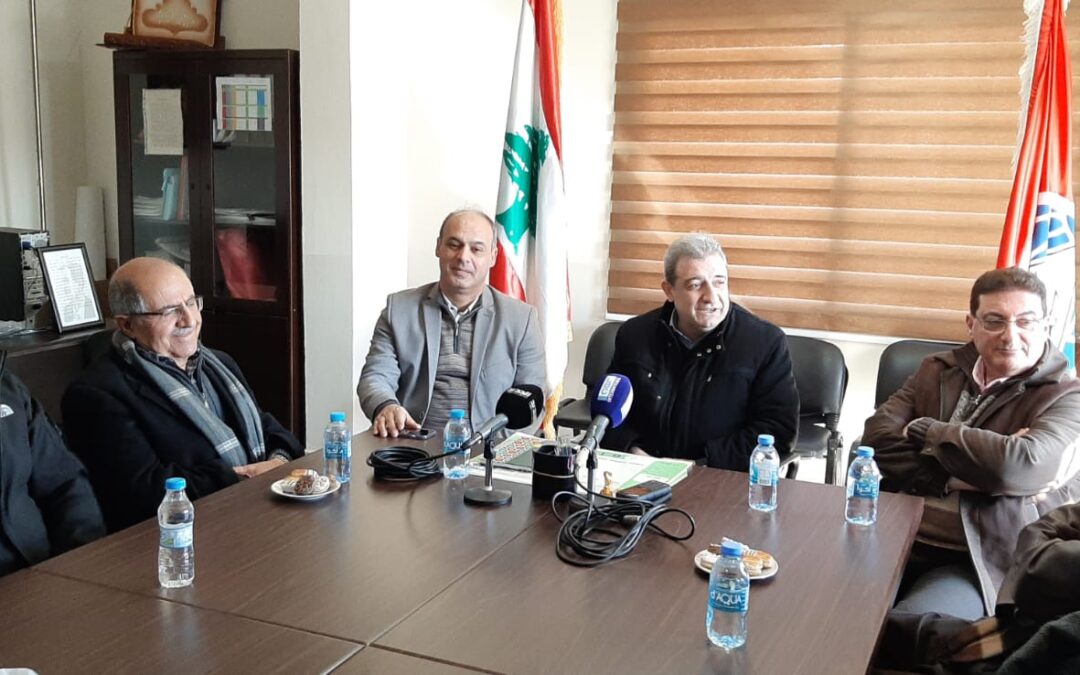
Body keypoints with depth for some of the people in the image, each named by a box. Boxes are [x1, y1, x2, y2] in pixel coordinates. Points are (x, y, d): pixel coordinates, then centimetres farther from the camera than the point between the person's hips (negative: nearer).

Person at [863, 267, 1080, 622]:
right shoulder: (939, 370, 13)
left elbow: (1020, 466, -21)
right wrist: (948, 479, -15)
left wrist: (926, 431, -8)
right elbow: (877, 437, 0)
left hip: (979, 562, -4)